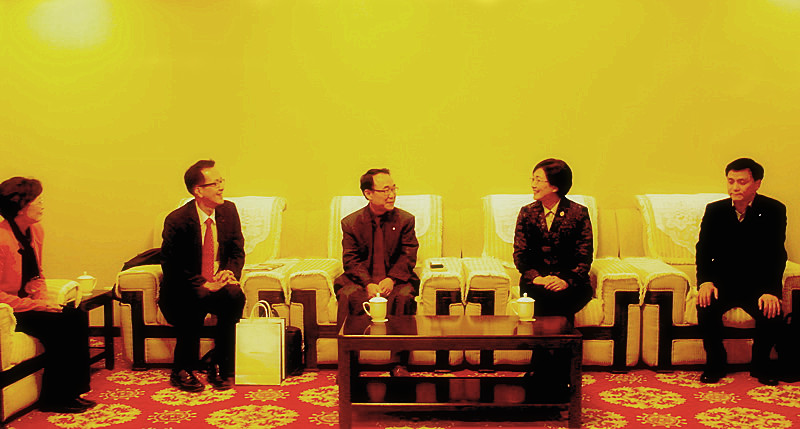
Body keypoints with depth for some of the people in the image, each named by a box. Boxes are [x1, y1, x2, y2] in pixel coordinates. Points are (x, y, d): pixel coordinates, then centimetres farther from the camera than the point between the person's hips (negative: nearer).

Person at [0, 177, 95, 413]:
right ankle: (53, 399, -10)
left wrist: (45, 299, -2)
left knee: (77, 316, -12)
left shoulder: (36, 231, 6)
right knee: (58, 325, -24)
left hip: (28, 302, 8)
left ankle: (71, 391, -8)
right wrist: (37, 305, -21)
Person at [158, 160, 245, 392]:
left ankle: (219, 366, -15)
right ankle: (182, 370, -17)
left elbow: (237, 250, 9)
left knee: (235, 295, -30)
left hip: (218, 285, 4)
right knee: (196, 301, -37)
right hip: (182, 294, -4)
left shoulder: (228, 211, 1)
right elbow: (171, 266, -12)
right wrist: (202, 284, -23)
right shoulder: (177, 220, -13)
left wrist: (230, 271, -13)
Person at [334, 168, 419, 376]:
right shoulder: (351, 222, 3)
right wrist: (368, 284, -20)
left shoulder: (405, 219, 4)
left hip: (395, 278, 0)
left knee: (404, 296, -33)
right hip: (361, 279, 0)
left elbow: (408, 256, -1)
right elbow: (350, 260, -3)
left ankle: (400, 363, -24)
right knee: (347, 295, -31)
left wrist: (391, 279, -19)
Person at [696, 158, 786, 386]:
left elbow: (777, 255, -10)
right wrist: (705, 281, -19)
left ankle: (761, 364, 1)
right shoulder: (715, 210, 1)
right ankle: (715, 363, -5)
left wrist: (770, 290, -25)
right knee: (706, 306, -28)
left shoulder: (774, 210, -5)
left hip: (757, 283, -1)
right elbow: (704, 249, 0)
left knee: (771, 311, -28)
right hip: (723, 280, 1)